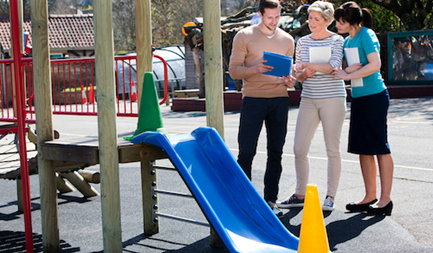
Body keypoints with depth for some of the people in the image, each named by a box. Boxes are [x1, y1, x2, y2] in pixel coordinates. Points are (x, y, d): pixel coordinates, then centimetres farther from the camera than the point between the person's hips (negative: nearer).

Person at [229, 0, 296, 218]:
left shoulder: (287, 40, 13)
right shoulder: (244, 36, 1)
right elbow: (234, 70, -3)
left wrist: (290, 80, -4)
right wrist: (254, 69, -22)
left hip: (279, 100, 3)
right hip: (253, 99, -3)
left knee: (275, 153, 4)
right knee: (246, 152, -5)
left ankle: (270, 200, 12)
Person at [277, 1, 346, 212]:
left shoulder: (336, 41, -1)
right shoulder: (302, 42, 11)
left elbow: (333, 66, -17)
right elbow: (298, 76, 12)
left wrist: (308, 65, -27)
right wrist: (304, 73, -11)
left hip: (332, 98, -4)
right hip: (308, 98, 4)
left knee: (332, 149, -1)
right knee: (299, 149, 0)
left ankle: (330, 197, 7)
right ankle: (300, 195, 12)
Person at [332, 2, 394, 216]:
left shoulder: (366, 35, -11)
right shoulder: (348, 41, 14)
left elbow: (375, 65, -21)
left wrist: (348, 75, -16)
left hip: (374, 96, -9)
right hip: (358, 97, 9)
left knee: (379, 147, -3)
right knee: (363, 148, 10)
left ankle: (385, 199, 3)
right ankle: (370, 197, 18)